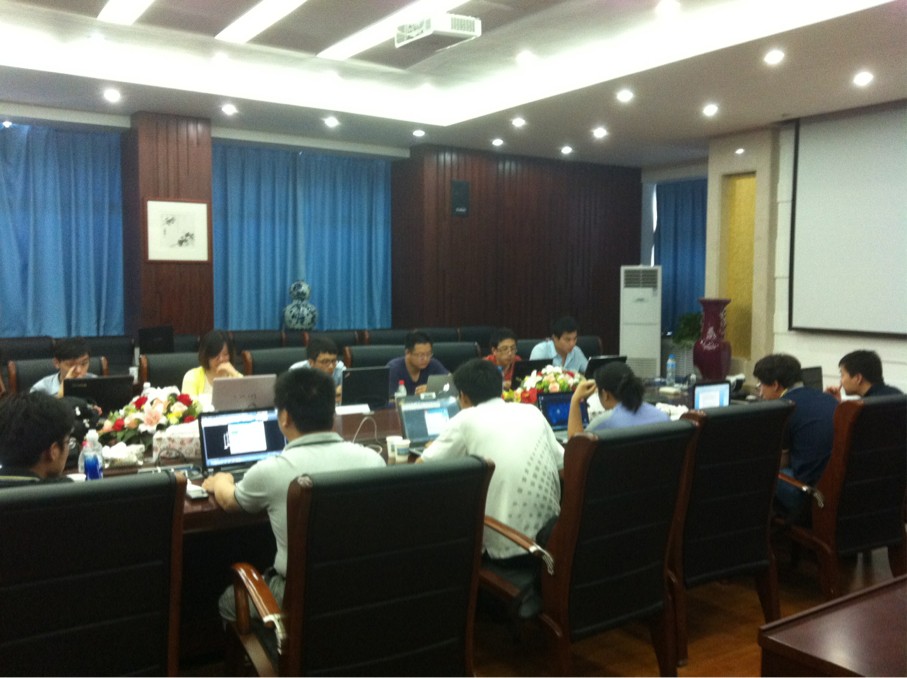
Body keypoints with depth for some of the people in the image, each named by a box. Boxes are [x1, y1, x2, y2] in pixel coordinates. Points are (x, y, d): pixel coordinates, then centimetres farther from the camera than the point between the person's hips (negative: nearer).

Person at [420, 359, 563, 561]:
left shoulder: (467, 418, -3)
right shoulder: (532, 411, 9)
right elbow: (563, 464, 13)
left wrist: (432, 448, 24)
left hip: (504, 544, -5)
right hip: (549, 536, 5)